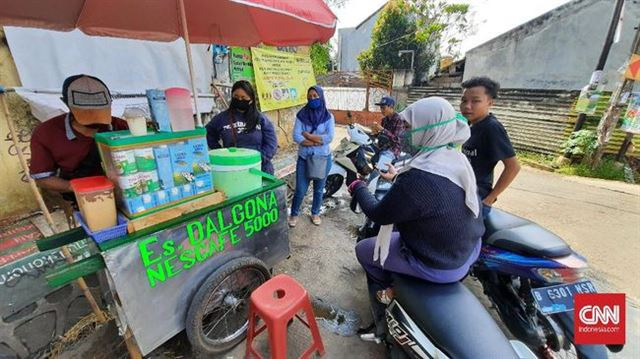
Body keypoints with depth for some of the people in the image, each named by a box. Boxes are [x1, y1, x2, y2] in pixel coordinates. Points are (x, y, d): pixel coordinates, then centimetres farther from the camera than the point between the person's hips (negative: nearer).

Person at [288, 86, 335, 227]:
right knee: (300, 190, 3)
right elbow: (296, 137, -13)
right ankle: (294, 214, 26)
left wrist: (308, 135, -16)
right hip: (304, 158, 0)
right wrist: (318, 141, -17)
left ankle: (315, 213, 36)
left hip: (323, 158, 1)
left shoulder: (328, 116, -2)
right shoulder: (301, 115, -3)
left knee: (318, 190, 15)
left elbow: (330, 137, -16)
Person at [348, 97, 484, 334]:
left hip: (440, 265, -8)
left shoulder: (418, 178, -34)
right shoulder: (456, 159, -6)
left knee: (363, 250, 8)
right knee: (397, 230, 31)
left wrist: (358, 188, -4)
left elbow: (379, 215, -21)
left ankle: (386, 290, 32)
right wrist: (399, 178, 25)